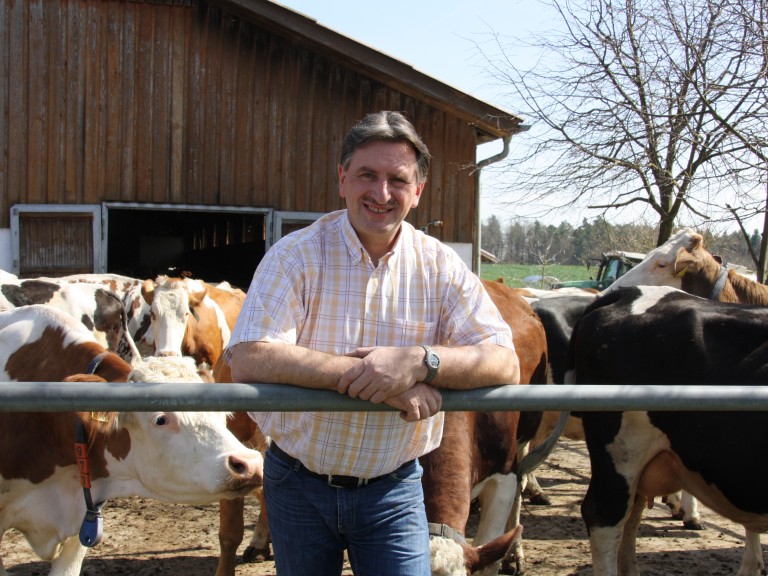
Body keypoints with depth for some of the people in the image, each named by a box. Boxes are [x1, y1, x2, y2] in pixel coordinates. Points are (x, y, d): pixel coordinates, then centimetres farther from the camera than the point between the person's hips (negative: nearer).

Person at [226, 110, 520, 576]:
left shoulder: (441, 268, -6)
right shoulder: (297, 256, -12)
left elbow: (505, 364, -12)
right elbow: (248, 360, -25)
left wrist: (419, 361, -31)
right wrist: (369, 376, -30)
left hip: (394, 489, 1)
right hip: (297, 484, 0)